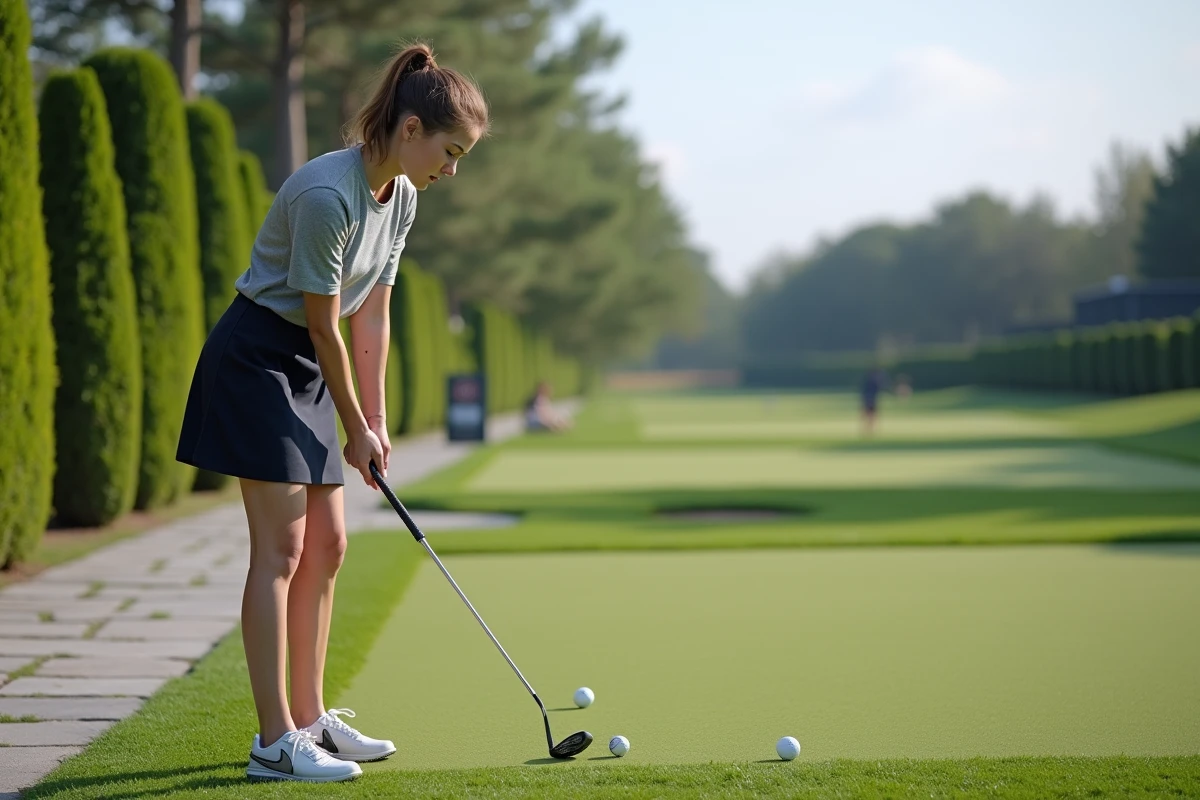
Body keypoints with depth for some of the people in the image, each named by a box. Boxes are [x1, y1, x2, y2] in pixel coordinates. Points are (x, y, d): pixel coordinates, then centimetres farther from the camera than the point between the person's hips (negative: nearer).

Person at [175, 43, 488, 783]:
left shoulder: (401, 197, 3)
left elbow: (373, 314, 8)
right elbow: (324, 327, -18)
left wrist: (376, 422, 5)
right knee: (282, 547, -11)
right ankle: (275, 742, -9)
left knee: (327, 544, 9)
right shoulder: (327, 195, -25)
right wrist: (355, 430, -8)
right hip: (256, 357, -9)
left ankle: (309, 718, 18)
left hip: (306, 369, 9)